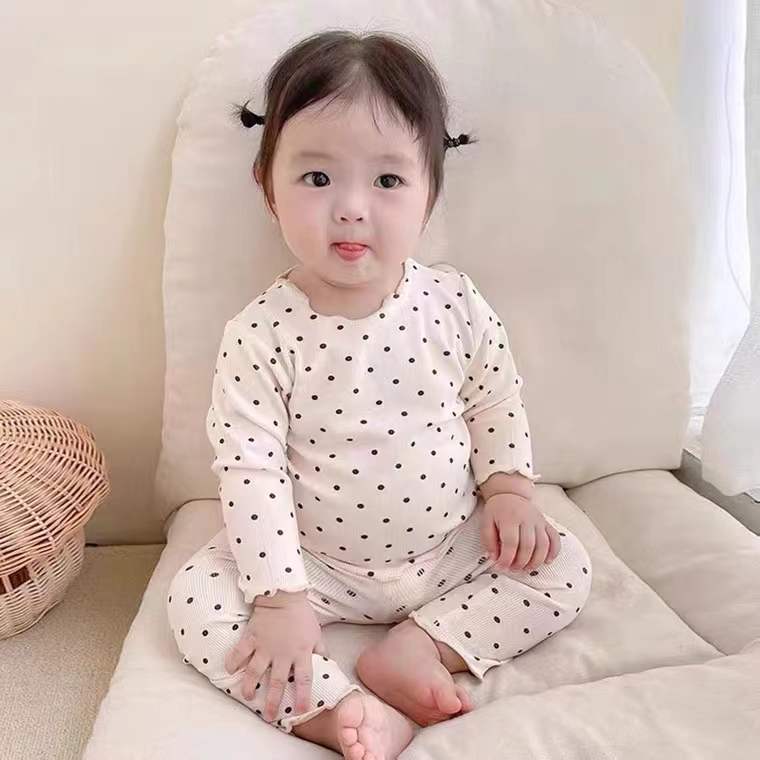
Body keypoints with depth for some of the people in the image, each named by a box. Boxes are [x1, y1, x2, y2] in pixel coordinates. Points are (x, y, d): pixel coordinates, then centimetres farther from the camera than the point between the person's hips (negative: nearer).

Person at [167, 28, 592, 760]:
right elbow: (248, 469, -19)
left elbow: (497, 403, 5)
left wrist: (509, 491, -6)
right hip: (316, 562, -2)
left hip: (452, 548, 2)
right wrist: (281, 598, -23)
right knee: (197, 599, -19)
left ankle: (420, 643, -9)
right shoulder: (259, 334, -18)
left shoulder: (456, 304, -11)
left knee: (564, 567, -8)